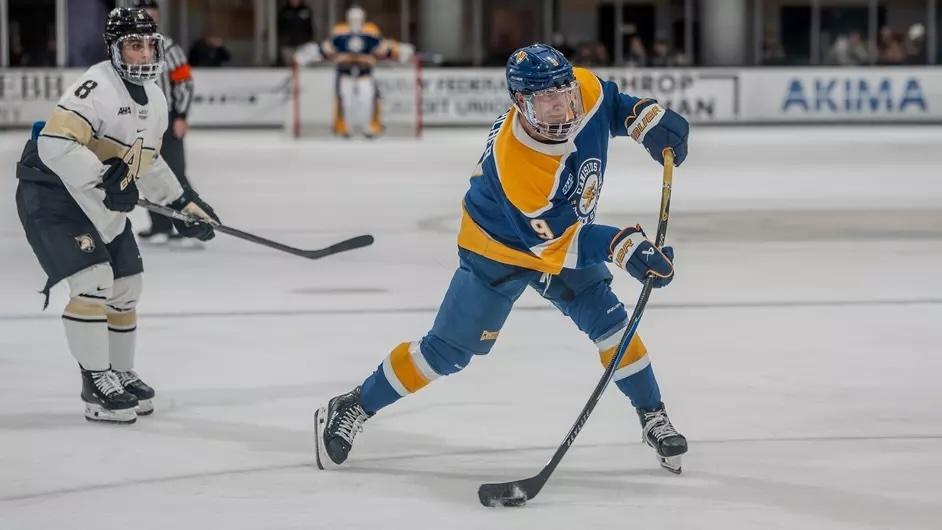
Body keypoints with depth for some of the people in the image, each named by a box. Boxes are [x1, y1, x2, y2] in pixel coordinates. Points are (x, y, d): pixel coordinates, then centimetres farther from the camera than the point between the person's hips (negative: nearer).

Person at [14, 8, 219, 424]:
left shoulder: (154, 99, 8)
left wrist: (183, 203, 18)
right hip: (52, 193, -9)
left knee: (126, 287, 12)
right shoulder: (98, 87, -22)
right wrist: (104, 181, -32)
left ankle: (120, 375, 29)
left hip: (102, 202, 9)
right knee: (94, 280, -19)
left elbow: (147, 160, 22)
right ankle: (96, 383, -11)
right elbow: (55, 144, -32)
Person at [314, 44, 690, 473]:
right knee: (448, 350, -2)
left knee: (609, 322, -7)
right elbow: (553, 240, -33)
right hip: (501, 247, -6)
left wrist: (649, 119, -13)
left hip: (567, 233, 6)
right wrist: (621, 246, -40)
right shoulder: (512, 162, -41)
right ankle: (352, 409, 11)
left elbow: (611, 103, 4)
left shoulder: (585, 90, -23)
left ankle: (652, 417, 11)